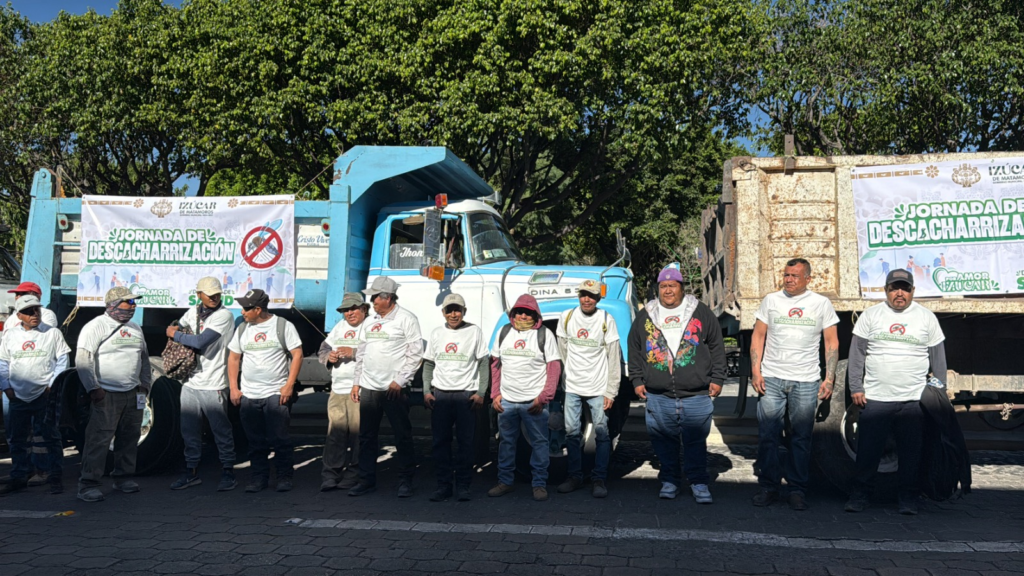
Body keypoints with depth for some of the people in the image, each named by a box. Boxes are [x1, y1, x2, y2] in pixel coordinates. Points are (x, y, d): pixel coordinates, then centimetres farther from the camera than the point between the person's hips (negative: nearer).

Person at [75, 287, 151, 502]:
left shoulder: (135, 329, 16)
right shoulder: (96, 327, -7)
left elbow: (144, 359, 24)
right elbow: (83, 360, -12)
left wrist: (145, 384, 16)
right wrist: (93, 388, -15)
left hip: (133, 394, 7)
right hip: (106, 395, -7)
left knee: (129, 438, 11)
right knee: (99, 439, -9)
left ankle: (123, 477, 24)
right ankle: (88, 484, -5)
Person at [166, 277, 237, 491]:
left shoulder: (224, 315, -11)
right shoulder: (193, 312, 11)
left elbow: (201, 341, -20)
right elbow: (174, 329, 23)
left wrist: (175, 334, -6)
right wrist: (176, 331, 0)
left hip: (213, 385, -6)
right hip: (190, 383, 6)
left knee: (221, 431, 2)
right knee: (189, 430, 12)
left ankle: (228, 472, 11)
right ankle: (191, 472, 23)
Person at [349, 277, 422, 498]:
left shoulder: (406, 319, -5)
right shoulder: (370, 321, 15)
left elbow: (415, 354, -9)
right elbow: (361, 353, 19)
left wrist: (399, 381, -13)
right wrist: (356, 382, 14)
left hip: (394, 389, -6)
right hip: (368, 388, 6)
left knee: (402, 437, 1)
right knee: (367, 436, 10)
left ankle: (405, 481, 11)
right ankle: (367, 480, 19)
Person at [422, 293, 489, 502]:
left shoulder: (474, 332, 2)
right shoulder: (436, 334, 11)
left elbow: (484, 364, 1)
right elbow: (428, 365, 14)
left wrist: (481, 393, -6)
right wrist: (426, 391, 3)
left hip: (467, 394, -3)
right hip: (440, 394, 3)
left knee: (465, 442, -1)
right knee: (440, 441, 4)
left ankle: (463, 485, 8)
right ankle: (443, 484, 12)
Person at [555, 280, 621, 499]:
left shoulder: (606, 320, -5)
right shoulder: (567, 317, 2)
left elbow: (614, 359, -4)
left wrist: (611, 391, -7)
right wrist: (571, 373, 12)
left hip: (598, 388, -2)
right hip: (573, 387, 3)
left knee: (601, 432, -2)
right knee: (572, 431, 6)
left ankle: (599, 480, 7)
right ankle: (575, 476, 19)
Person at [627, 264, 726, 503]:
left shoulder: (701, 313, 8)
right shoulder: (645, 316, 11)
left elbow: (717, 347, 10)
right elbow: (634, 350, 16)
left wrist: (717, 378, 5)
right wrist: (637, 380, 11)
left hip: (696, 396, -1)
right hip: (658, 396, 2)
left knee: (696, 441, 2)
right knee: (664, 440, 6)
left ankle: (699, 483, 13)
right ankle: (669, 481, 20)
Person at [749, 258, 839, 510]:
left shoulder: (821, 304, 6)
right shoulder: (770, 300, 8)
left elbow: (832, 343, 7)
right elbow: (758, 337, 9)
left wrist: (829, 378, -2)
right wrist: (756, 371, -1)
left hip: (806, 382, -1)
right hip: (771, 379, 1)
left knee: (801, 438, 2)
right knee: (768, 435, 0)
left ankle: (797, 490, 12)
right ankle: (768, 487, 10)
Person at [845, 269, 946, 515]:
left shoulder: (926, 317, 8)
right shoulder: (870, 315, 6)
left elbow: (938, 358, 11)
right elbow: (857, 354, 6)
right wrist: (856, 387, 0)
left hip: (915, 400, 0)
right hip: (875, 398, 0)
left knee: (911, 453, 3)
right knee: (868, 451, 1)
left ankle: (909, 500, 15)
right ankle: (859, 497, 12)